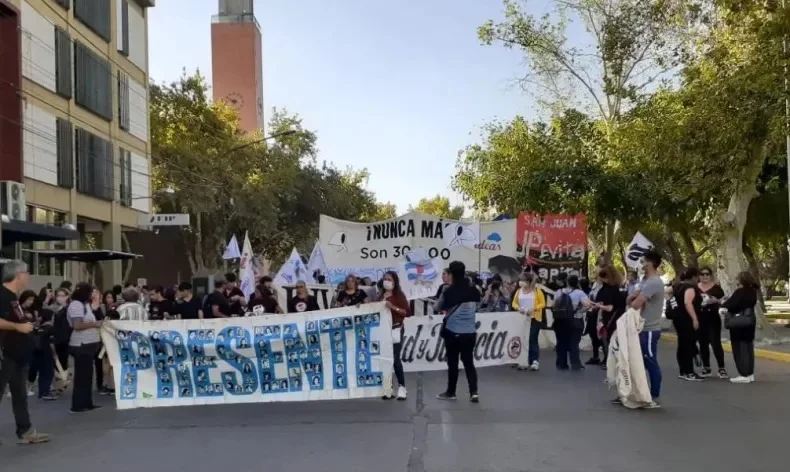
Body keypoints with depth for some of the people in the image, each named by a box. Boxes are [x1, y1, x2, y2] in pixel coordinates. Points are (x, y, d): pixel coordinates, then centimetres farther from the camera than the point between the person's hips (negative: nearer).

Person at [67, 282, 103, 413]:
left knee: (87, 374, 13)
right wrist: (94, 324, -16)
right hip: (81, 345, -10)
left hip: (88, 344, 10)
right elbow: (77, 326, -23)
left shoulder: (84, 304, 16)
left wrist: (96, 324, 10)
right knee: (81, 375, -5)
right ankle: (77, 405, 1)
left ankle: (87, 403, 20)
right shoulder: (76, 305, -14)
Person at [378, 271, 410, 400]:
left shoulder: (399, 295, -3)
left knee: (395, 359, -7)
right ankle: (388, 388, 12)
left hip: (395, 330, -5)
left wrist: (393, 307, -20)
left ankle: (401, 387, 2)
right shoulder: (381, 295, 13)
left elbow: (407, 312, -9)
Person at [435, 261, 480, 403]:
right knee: (469, 362, 10)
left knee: (452, 362, 8)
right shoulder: (474, 291, 0)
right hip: (470, 333, 3)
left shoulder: (448, 292, -12)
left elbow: (438, 308, 3)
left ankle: (451, 392, 19)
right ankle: (474, 392, 1)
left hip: (452, 332, -3)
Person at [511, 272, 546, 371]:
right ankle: (525, 361, 13)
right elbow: (514, 303, 11)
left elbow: (543, 303, -5)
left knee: (533, 340, -6)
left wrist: (533, 309, -19)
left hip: (534, 319, -4)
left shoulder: (537, 290, -5)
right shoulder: (519, 291, 6)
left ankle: (535, 361, -2)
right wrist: (518, 308, -11)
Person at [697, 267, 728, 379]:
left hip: (713, 320, -3)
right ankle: (706, 368, 18)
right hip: (699, 320, 4)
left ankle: (721, 369, -3)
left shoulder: (717, 288, -1)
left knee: (715, 344, -9)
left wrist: (715, 301, -20)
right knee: (703, 344, 9)